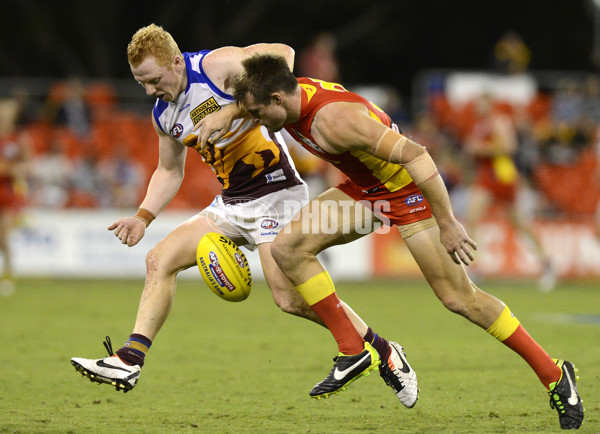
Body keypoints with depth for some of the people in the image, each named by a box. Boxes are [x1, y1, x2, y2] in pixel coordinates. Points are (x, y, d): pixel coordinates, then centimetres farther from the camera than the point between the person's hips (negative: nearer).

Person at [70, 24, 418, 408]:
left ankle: (382, 351, 2)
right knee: (160, 260, -4)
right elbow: (170, 171, 21)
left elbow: (282, 53, -16)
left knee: (290, 297, -15)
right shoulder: (164, 114, 9)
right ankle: (130, 361, -5)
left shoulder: (216, 66, -15)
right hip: (231, 203, 8)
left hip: (274, 192, -8)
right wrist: (143, 217, 9)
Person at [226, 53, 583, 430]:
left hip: (408, 188, -8)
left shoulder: (333, 119, -34)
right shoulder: (291, 96, -9)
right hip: (365, 190, 8)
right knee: (288, 248, -6)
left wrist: (447, 224, -33)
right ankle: (355, 350, 0)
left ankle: (555, 375, 6)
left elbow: (414, 154, -35)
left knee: (459, 298, -7)